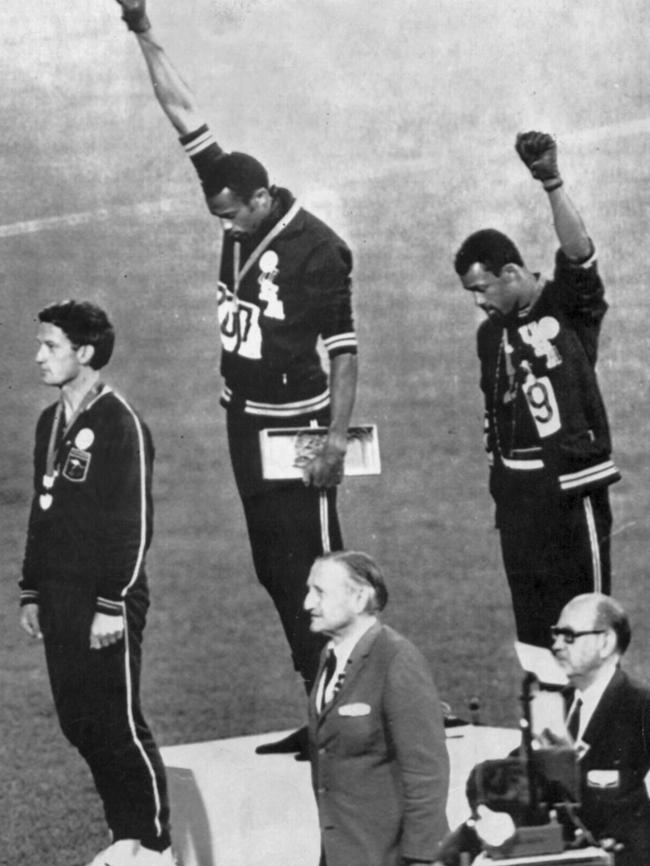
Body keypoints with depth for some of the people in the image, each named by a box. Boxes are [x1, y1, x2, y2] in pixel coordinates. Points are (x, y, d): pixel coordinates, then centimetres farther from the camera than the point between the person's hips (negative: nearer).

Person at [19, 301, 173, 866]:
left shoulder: (119, 424, -12)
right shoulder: (51, 422, 13)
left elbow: (135, 522, -15)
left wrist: (113, 605, -18)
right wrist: (33, 594, 17)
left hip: (106, 597, -8)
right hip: (59, 597, 8)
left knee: (117, 723, -5)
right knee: (76, 721, 9)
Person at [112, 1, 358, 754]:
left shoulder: (315, 247, -15)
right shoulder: (238, 213, 3)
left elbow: (343, 347, -14)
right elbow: (184, 115, 7)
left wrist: (337, 438, -20)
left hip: (296, 423, -8)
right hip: (245, 418, 8)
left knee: (310, 573, -8)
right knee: (273, 571, 9)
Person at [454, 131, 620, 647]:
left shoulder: (571, 307, -6)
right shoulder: (491, 335, 12)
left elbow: (579, 252, -25)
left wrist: (552, 183, -38)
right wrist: (501, 486, 16)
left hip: (571, 483, -6)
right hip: (517, 489, 6)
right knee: (530, 619, 10)